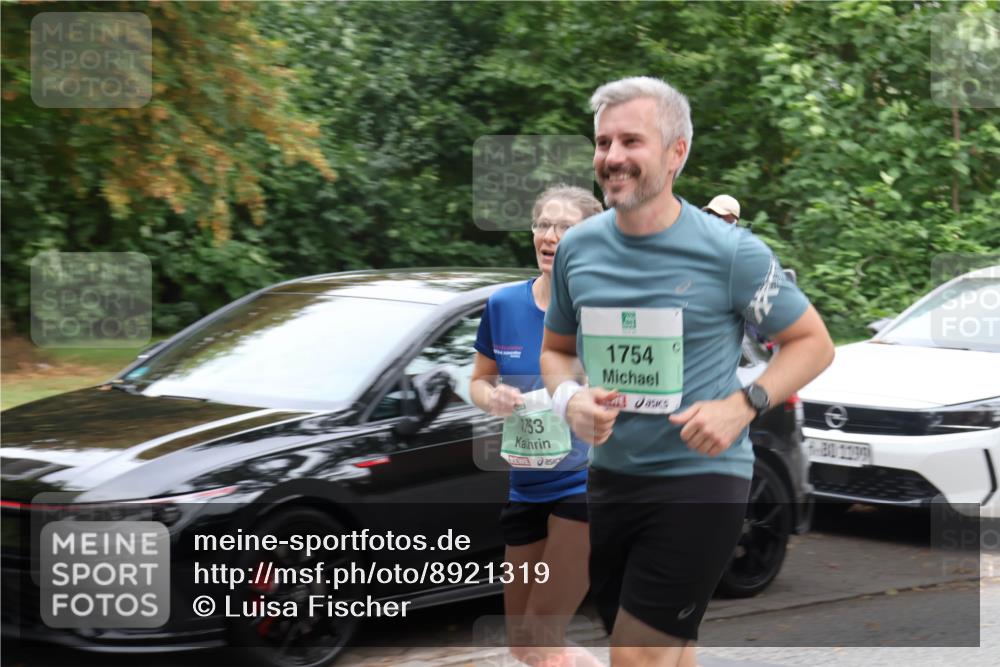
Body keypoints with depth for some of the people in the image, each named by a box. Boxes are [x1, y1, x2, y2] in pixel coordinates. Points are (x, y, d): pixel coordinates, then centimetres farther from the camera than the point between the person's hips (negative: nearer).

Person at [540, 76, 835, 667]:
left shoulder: (731, 252, -11)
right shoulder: (578, 248, 2)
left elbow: (813, 342, -2)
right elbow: (557, 349, 17)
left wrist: (742, 406, -17)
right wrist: (570, 397, -6)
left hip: (701, 478, -5)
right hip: (610, 476, 5)